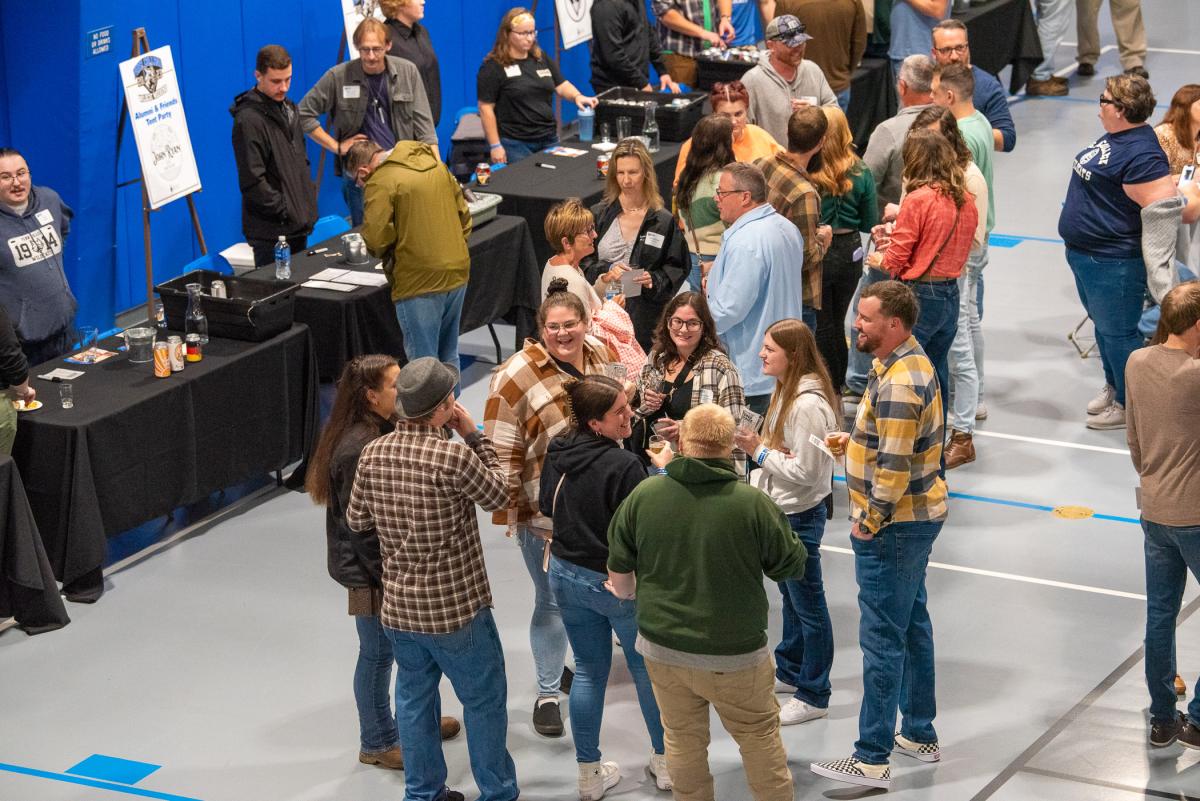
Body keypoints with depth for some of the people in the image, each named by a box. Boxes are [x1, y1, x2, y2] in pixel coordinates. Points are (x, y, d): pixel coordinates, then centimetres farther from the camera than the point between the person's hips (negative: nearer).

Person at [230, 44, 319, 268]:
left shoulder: (288, 109, 13)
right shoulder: (249, 120, -16)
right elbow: (252, 181, -20)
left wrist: (309, 201, 11)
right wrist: (286, 211, -16)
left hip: (298, 226, 9)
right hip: (271, 231, -9)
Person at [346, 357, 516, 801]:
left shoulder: (373, 454, -6)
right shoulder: (454, 456, -23)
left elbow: (356, 519, 6)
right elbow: (497, 495, -6)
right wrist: (475, 436, 0)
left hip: (398, 609, 5)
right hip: (456, 608, -5)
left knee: (414, 697, 19)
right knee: (484, 700, 12)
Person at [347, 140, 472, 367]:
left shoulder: (380, 184, -13)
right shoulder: (436, 166, 10)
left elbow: (375, 238, -19)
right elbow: (463, 213, 15)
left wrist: (388, 258, 1)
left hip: (421, 280, -8)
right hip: (457, 272, 8)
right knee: (449, 358, 19)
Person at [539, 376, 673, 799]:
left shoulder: (556, 452, -5)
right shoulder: (624, 466, -27)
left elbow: (546, 505, 10)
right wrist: (661, 470, -13)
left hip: (566, 575, 6)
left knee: (588, 670, 17)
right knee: (647, 667, 16)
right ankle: (665, 761, 31)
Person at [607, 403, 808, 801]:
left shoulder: (643, 495, -8)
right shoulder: (754, 503, -17)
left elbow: (619, 573, 4)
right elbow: (792, 566, -3)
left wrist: (626, 593, 27)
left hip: (662, 647, 3)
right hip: (734, 654, -3)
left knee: (683, 739, 16)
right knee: (760, 737, 14)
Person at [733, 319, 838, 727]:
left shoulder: (809, 406, -27)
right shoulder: (786, 391, 4)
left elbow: (804, 471, -26)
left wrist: (759, 452, -21)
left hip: (801, 514, -10)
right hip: (781, 509, 10)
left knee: (807, 603, 4)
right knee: (790, 594, 24)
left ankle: (813, 695, 15)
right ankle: (789, 672, 41)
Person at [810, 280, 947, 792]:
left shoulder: (898, 386, -26)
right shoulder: (911, 361, 8)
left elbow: (894, 469, -26)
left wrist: (868, 523, -15)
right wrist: (857, 440, 7)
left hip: (894, 525, -11)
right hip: (917, 516, 11)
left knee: (882, 639, -5)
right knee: (912, 624, 20)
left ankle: (872, 760, 1)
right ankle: (920, 735, 32)